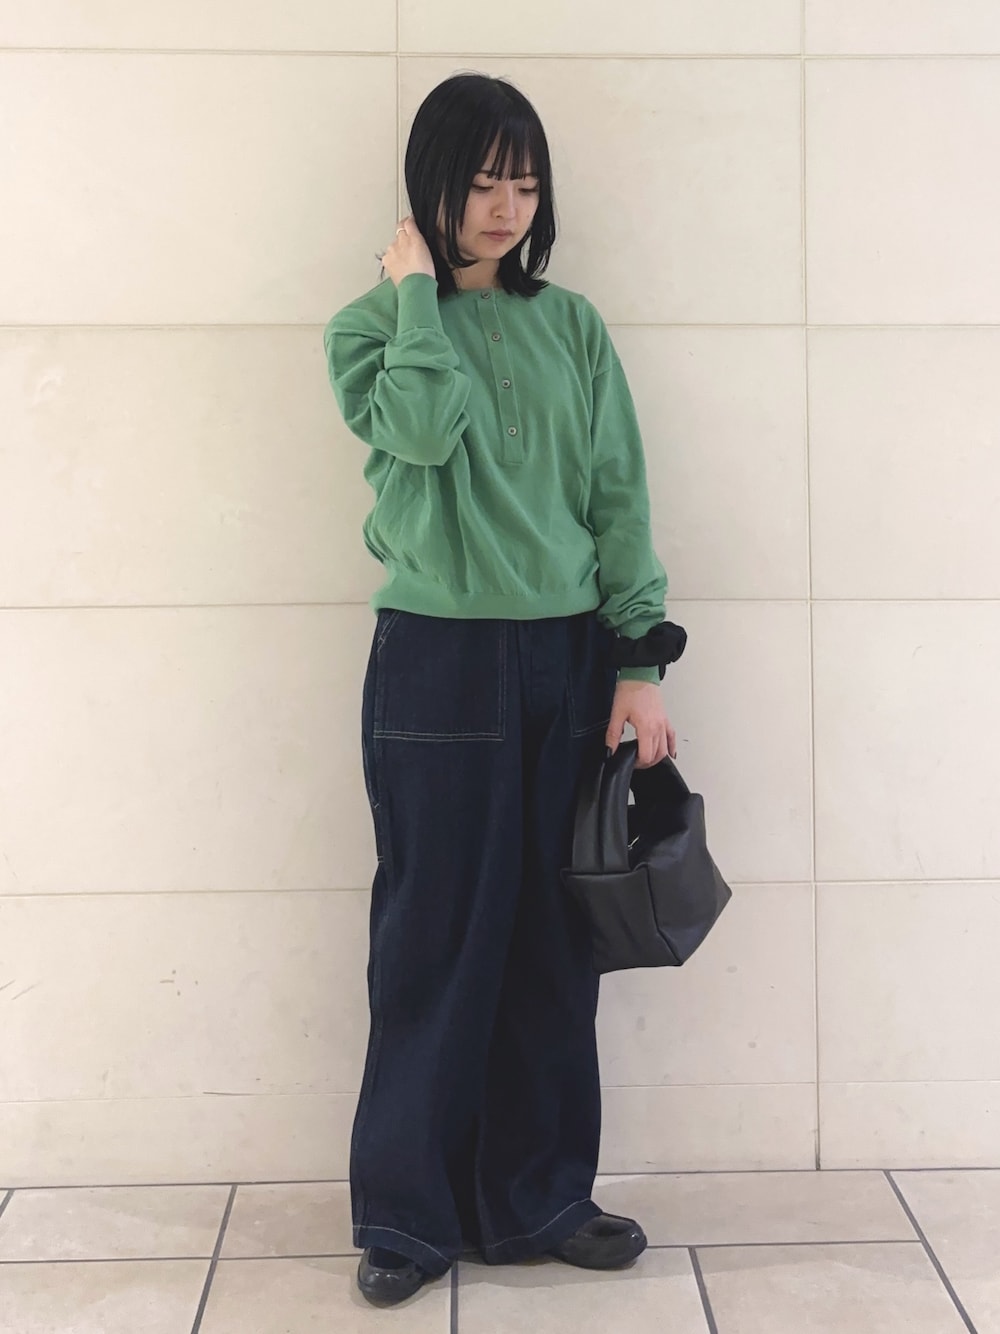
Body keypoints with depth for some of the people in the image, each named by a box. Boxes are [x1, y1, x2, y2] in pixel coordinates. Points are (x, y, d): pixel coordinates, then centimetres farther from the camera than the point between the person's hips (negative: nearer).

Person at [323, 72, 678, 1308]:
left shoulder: (571, 325, 10)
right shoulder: (370, 327, 4)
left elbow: (619, 499, 5)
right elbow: (427, 425, -19)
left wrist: (641, 664, -1)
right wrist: (418, 286, -7)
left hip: (569, 661, 3)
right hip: (438, 662, -3)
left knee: (555, 941, 8)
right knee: (438, 941, 2)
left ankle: (538, 1196, 24)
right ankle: (406, 1210, 18)